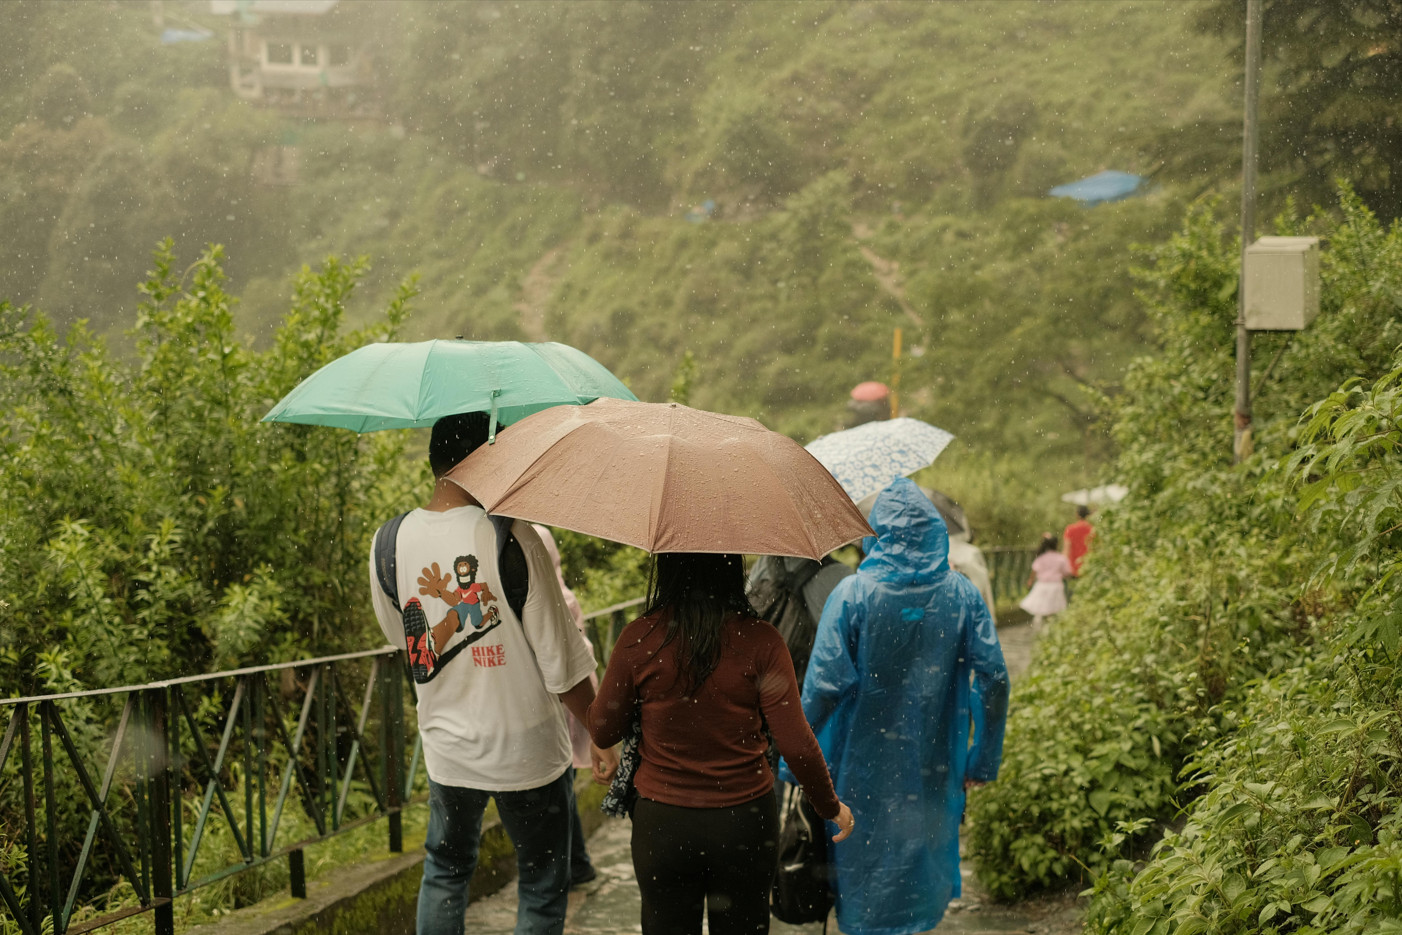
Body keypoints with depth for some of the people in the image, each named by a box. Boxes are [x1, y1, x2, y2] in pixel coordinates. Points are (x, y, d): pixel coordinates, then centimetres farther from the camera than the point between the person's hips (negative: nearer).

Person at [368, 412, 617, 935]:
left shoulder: (389, 543, -7)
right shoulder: (513, 538, -20)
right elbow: (561, 660, -15)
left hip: (446, 748, 4)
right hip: (528, 751, -4)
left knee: (445, 871, 25)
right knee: (541, 891, 11)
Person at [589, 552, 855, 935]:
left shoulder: (638, 639, -12)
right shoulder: (759, 641, -14)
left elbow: (602, 733, -1)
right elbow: (796, 743, -11)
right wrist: (831, 807, 4)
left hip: (662, 825, 0)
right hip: (745, 821, 0)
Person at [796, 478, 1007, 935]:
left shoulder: (852, 593, -12)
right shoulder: (961, 594, -4)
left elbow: (824, 685, -16)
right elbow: (994, 678, -6)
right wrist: (983, 761, 3)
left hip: (866, 770, -3)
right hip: (933, 772, 3)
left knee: (867, 871, 10)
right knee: (920, 849, 21)